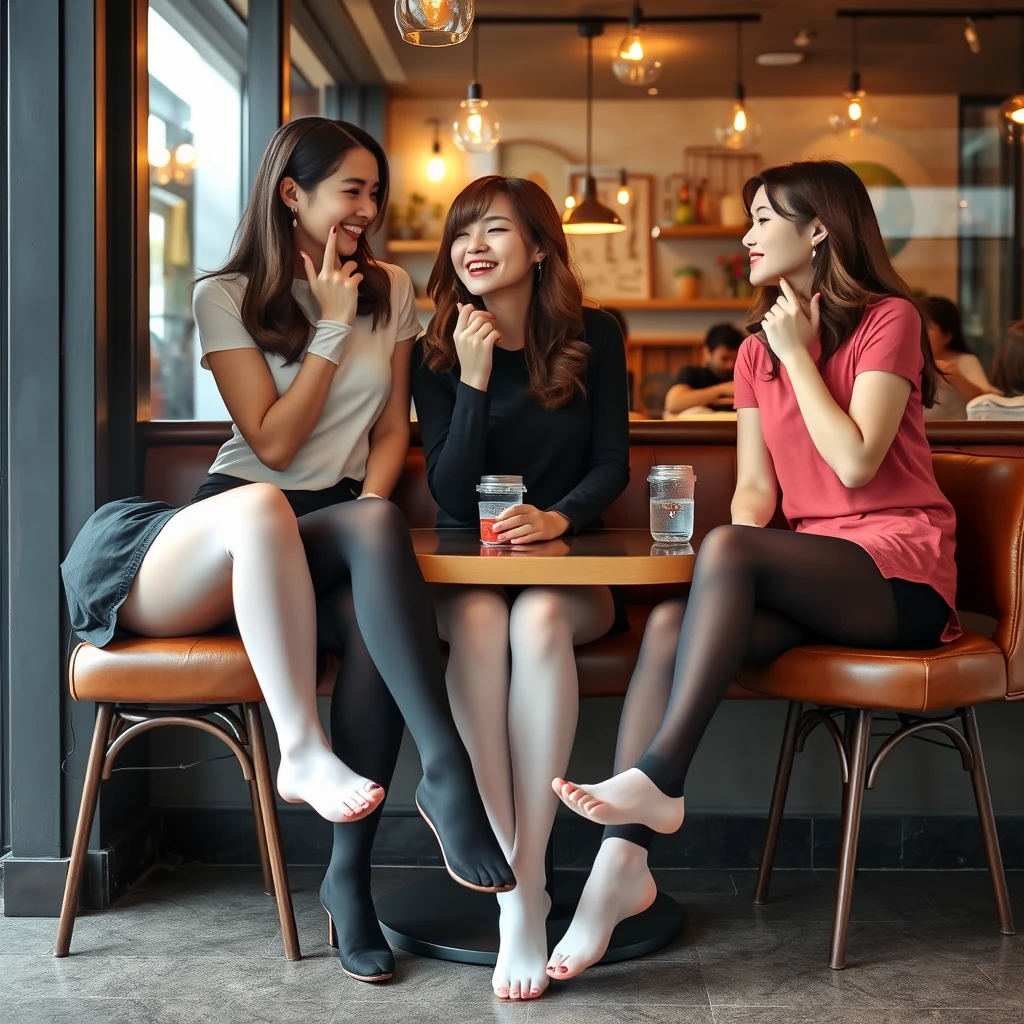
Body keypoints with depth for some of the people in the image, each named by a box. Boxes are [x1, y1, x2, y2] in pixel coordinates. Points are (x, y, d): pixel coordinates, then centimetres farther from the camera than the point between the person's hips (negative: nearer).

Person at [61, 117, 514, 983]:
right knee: (262, 507, -41)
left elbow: (393, 428, 15)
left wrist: (370, 506, -6)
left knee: (379, 570, -35)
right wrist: (331, 328, -6)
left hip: (336, 528, 3)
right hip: (235, 519, -2)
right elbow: (273, 443, -5)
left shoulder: (390, 291, 15)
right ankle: (302, 751, -40)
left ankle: (350, 874, -35)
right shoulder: (226, 296, 4)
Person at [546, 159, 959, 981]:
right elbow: (755, 486, 9)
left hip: (901, 572, -5)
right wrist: (737, 556, -13)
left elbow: (856, 463, -14)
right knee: (669, 627, -25)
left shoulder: (888, 320, -1)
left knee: (728, 551, -33)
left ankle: (658, 777, -30)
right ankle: (625, 859, -32)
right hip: (807, 576, 6)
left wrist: (799, 356, -7)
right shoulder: (757, 351, 18)